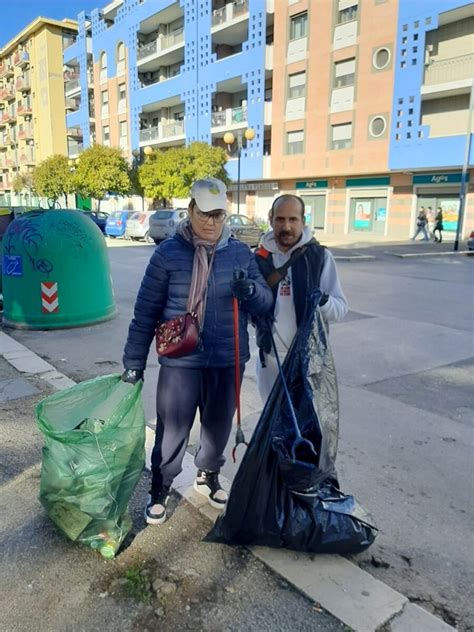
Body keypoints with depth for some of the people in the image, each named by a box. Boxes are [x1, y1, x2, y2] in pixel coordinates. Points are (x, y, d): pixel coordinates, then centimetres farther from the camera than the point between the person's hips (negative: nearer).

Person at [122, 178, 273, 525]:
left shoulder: (240, 252, 3)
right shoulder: (169, 252, -6)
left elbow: (265, 302, 3)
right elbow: (146, 311, -3)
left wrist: (249, 290, -21)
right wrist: (134, 361, -2)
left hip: (227, 360, 3)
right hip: (180, 361, -3)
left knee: (218, 426, 19)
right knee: (172, 429, 6)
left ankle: (208, 475, 45)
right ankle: (160, 489, 31)